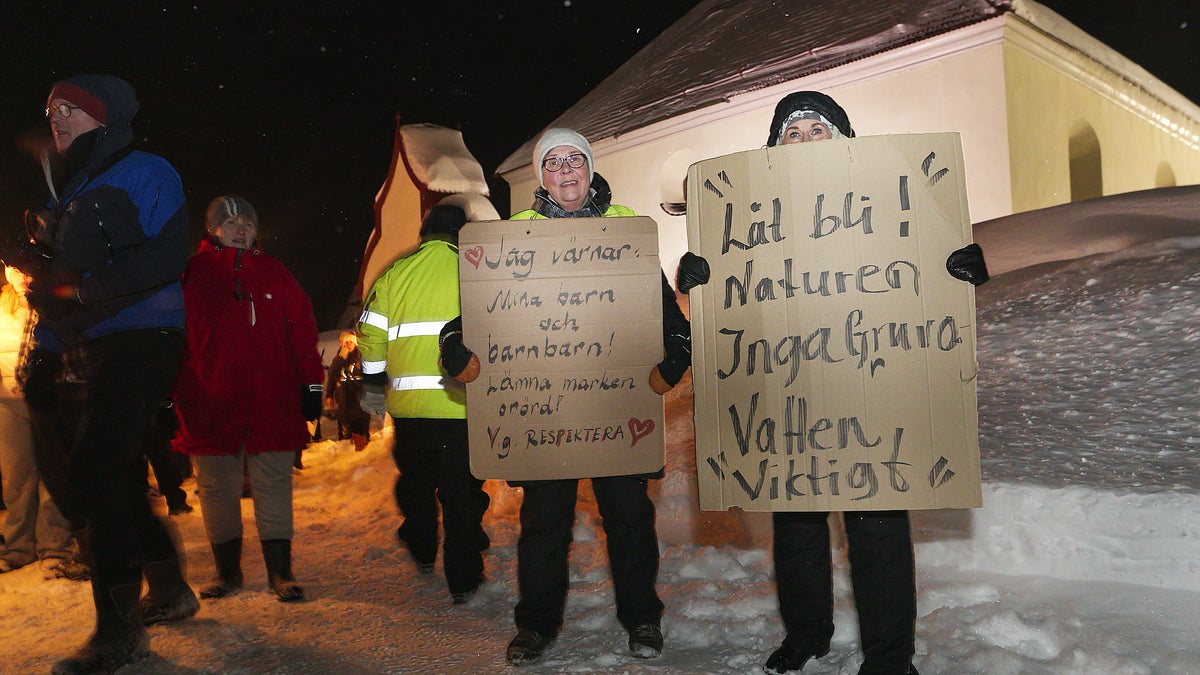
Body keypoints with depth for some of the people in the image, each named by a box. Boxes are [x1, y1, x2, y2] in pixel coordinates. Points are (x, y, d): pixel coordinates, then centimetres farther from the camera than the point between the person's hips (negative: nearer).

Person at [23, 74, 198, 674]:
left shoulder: (144, 174, -2)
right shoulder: (68, 194, 22)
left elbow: (166, 256, -15)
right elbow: (53, 286, 23)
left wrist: (89, 285, -20)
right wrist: (42, 360, 17)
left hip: (141, 341, -9)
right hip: (94, 351, 9)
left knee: (93, 478, -15)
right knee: (108, 474, 12)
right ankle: (167, 589, 29)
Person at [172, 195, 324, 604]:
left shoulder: (274, 273, 10)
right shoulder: (192, 273, 6)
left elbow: (302, 329, 8)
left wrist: (311, 384, 2)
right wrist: (170, 393, 2)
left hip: (271, 402, 0)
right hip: (209, 403, 0)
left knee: (273, 487, 2)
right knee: (216, 490, 8)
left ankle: (280, 571, 8)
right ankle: (227, 571, 22)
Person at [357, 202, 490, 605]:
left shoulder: (394, 275, 5)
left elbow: (370, 338, 6)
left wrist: (373, 382, 19)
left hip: (408, 405, 3)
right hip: (463, 405, -3)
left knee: (416, 480, 23)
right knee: (462, 489, 6)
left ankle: (421, 552, 40)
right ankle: (463, 579, 9)